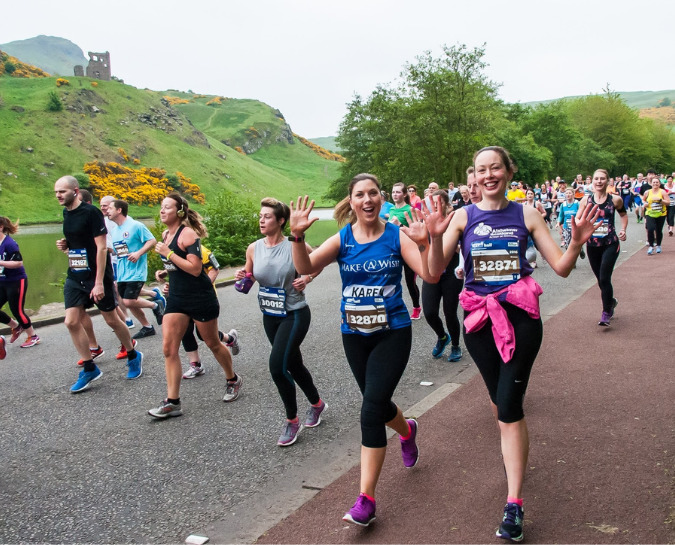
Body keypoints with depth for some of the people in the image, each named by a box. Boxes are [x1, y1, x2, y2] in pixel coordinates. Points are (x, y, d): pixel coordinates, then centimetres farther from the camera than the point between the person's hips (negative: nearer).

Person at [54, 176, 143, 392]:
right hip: (75, 277, 7)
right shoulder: (66, 213, 8)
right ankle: (89, 369, 10)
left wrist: (99, 282, -21)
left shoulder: (91, 212, -15)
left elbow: (101, 247, -18)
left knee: (111, 320, 4)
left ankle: (133, 356, 26)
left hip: (96, 276, -7)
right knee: (72, 322, -2)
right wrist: (65, 245, 0)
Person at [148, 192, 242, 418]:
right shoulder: (165, 235, 7)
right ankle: (172, 402, 2)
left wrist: (169, 254, -25)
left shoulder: (188, 234, -17)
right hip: (176, 298, 7)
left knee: (212, 343, 10)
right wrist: (165, 272, 12)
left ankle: (233, 380, 34)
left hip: (200, 298, -7)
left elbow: (196, 268, -26)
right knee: (169, 348, -2)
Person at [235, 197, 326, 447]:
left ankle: (292, 420, 5)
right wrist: (243, 277, -13)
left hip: (295, 315, -5)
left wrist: (307, 278, -14)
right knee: (293, 364, 17)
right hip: (270, 316, 5)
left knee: (277, 366, -16)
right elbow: (249, 280, 9)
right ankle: (316, 404, 42)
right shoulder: (253, 248, -3)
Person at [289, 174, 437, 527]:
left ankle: (366, 499, -3)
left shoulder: (397, 236, -7)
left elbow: (430, 276, -17)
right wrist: (297, 237, -36)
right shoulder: (342, 240, -4)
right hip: (355, 335, 3)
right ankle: (407, 430, 56)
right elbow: (305, 267, -19)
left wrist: (425, 243, -34)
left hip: (392, 333, -3)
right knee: (377, 404, 19)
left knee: (372, 408, -14)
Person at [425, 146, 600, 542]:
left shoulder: (526, 214, 0)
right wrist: (436, 238, -28)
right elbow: (435, 273, -10)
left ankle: (514, 505, -4)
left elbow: (561, 267, 0)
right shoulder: (463, 217, -1)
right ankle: (514, 452, 48)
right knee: (500, 401, 17)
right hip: (481, 318, 2)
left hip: (521, 316, -2)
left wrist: (577, 243, -19)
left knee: (509, 405, -10)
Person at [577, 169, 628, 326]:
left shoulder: (615, 199, -2)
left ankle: (606, 313, 1)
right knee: (600, 279, 13)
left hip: (610, 244, -2)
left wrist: (623, 229, 1)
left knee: (604, 278, -12)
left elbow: (623, 214, 16)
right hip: (592, 245, 3)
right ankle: (611, 301, 42)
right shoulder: (586, 200, 0)